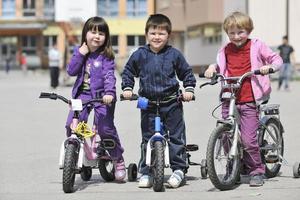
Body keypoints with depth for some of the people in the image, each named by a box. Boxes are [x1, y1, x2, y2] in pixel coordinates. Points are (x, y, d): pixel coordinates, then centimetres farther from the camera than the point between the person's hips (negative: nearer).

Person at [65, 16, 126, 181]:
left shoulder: (106, 56, -4)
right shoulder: (80, 52, 9)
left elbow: (109, 76, -14)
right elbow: (71, 71, 1)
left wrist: (109, 93, -30)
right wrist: (80, 54, -9)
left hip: (102, 96, -4)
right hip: (82, 94, 4)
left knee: (106, 129, -10)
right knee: (71, 125, -11)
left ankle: (118, 160, 7)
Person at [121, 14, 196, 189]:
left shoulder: (174, 54, -2)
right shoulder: (139, 55, 0)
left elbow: (186, 72, 10)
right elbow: (128, 72, 14)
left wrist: (189, 89, -1)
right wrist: (127, 88, 3)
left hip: (171, 102, -1)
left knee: (176, 136, 0)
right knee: (147, 137, 4)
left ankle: (179, 169, 9)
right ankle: (146, 172, 11)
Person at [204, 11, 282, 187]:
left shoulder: (257, 46, 2)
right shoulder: (225, 51, 12)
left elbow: (277, 59, 4)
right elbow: (220, 66, 27)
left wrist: (269, 67, -17)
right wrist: (212, 67, 6)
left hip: (249, 101, -4)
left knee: (248, 140, -10)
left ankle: (257, 171, 7)